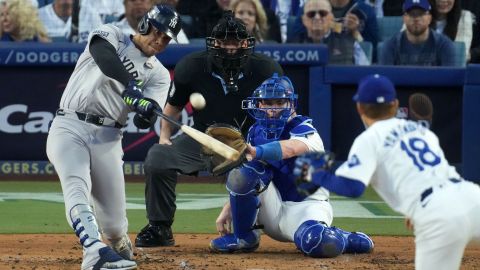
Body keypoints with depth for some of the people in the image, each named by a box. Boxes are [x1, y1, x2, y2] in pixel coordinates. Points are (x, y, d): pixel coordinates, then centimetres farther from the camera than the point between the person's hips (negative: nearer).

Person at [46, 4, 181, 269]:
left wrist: (148, 115, -26)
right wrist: (130, 88, -36)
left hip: (107, 138, 3)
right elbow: (104, 56, -22)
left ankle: (120, 249, 33)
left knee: (113, 222, 0)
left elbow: (143, 120, -1)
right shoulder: (112, 35, 4)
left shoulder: (159, 74, 12)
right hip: (69, 128, -3)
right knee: (77, 187, -29)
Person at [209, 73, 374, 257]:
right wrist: (229, 207, -5)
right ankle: (243, 237, -6)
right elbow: (244, 183, 10)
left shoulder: (304, 131, -13)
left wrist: (256, 152, -57)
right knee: (241, 172, -25)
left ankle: (346, 239, 1)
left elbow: (291, 148, -39)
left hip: (305, 206, -4)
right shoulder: (256, 131, 6)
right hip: (271, 212, 4)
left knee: (319, 244, -38)